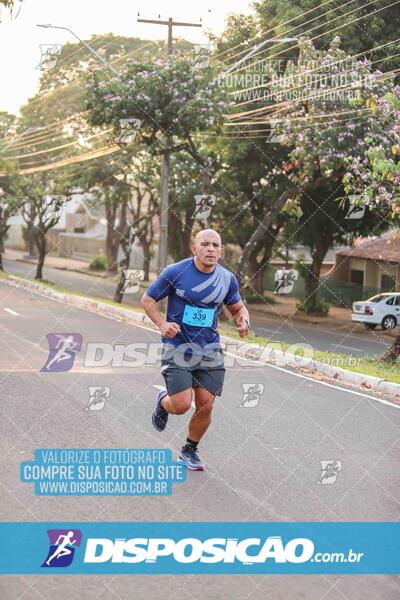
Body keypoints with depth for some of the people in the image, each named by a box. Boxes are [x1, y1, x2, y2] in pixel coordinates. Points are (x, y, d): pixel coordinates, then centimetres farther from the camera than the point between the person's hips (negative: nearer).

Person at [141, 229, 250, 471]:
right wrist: (162, 324, -17)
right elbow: (147, 299, -1)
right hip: (177, 348, -3)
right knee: (182, 405, -13)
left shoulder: (228, 279, 2)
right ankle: (163, 401, 25)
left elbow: (238, 307, 17)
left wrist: (243, 320, -6)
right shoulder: (175, 272, -10)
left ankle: (190, 450, 27)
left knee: (205, 407, 0)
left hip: (210, 351, 4)